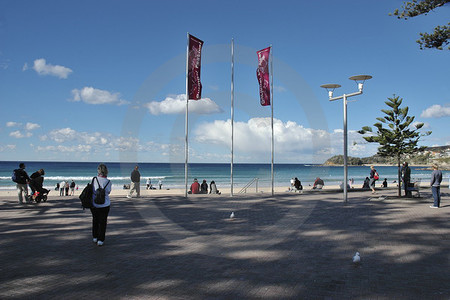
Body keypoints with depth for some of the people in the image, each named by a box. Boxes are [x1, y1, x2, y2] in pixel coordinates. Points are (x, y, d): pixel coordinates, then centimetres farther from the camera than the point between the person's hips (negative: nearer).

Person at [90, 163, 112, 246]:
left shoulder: (94, 180, -10)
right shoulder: (108, 182, -12)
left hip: (94, 205, 2)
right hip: (104, 205, -2)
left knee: (95, 221, 21)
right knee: (102, 222, 9)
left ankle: (95, 237, 33)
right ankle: (100, 240, 9)